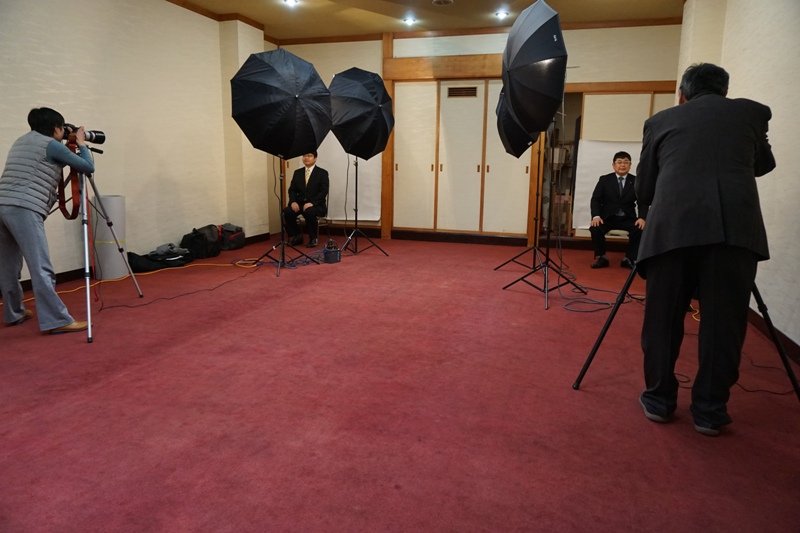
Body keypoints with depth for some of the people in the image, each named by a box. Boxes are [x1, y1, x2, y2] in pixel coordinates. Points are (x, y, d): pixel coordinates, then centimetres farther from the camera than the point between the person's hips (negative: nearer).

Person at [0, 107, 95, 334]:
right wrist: (81, 143, 18)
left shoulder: (21, 141, 25)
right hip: (24, 210, -9)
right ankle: (57, 320, -11)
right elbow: (88, 167, 2)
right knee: (41, 268, -11)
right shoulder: (51, 145, 1)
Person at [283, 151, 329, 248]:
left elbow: (324, 192, -10)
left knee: (309, 212, -37)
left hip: (317, 205, -4)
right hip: (300, 203, 4)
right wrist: (293, 202, -12)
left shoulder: (322, 173, 0)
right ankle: (296, 236, -2)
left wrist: (312, 203, -24)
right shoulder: (297, 173, 14)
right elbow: (292, 190, 10)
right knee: (287, 211, -25)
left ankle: (313, 238, -13)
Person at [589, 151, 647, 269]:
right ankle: (600, 257, -8)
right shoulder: (604, 180, 4)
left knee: (640, 229, -28)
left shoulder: (636, 181, 5)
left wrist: (642, 218, -20)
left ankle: (629, 258, -9)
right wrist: (596, 216, -21)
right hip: (607, 217, -1)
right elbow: (595, 199, -2)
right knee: (595, 228, -30)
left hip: (628, 218, 1)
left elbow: (642, 202, 0)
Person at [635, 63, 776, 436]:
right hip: (736, 227, 1)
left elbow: (643, 189, 20)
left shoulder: (661, 121, 20)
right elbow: (764, 165, 39)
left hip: (673, 226, 0)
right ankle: (710, 410, 18)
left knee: (662, 319, 11)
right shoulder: (751, 112, 23)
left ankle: (659, 399, 23)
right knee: (723, 323, 9)